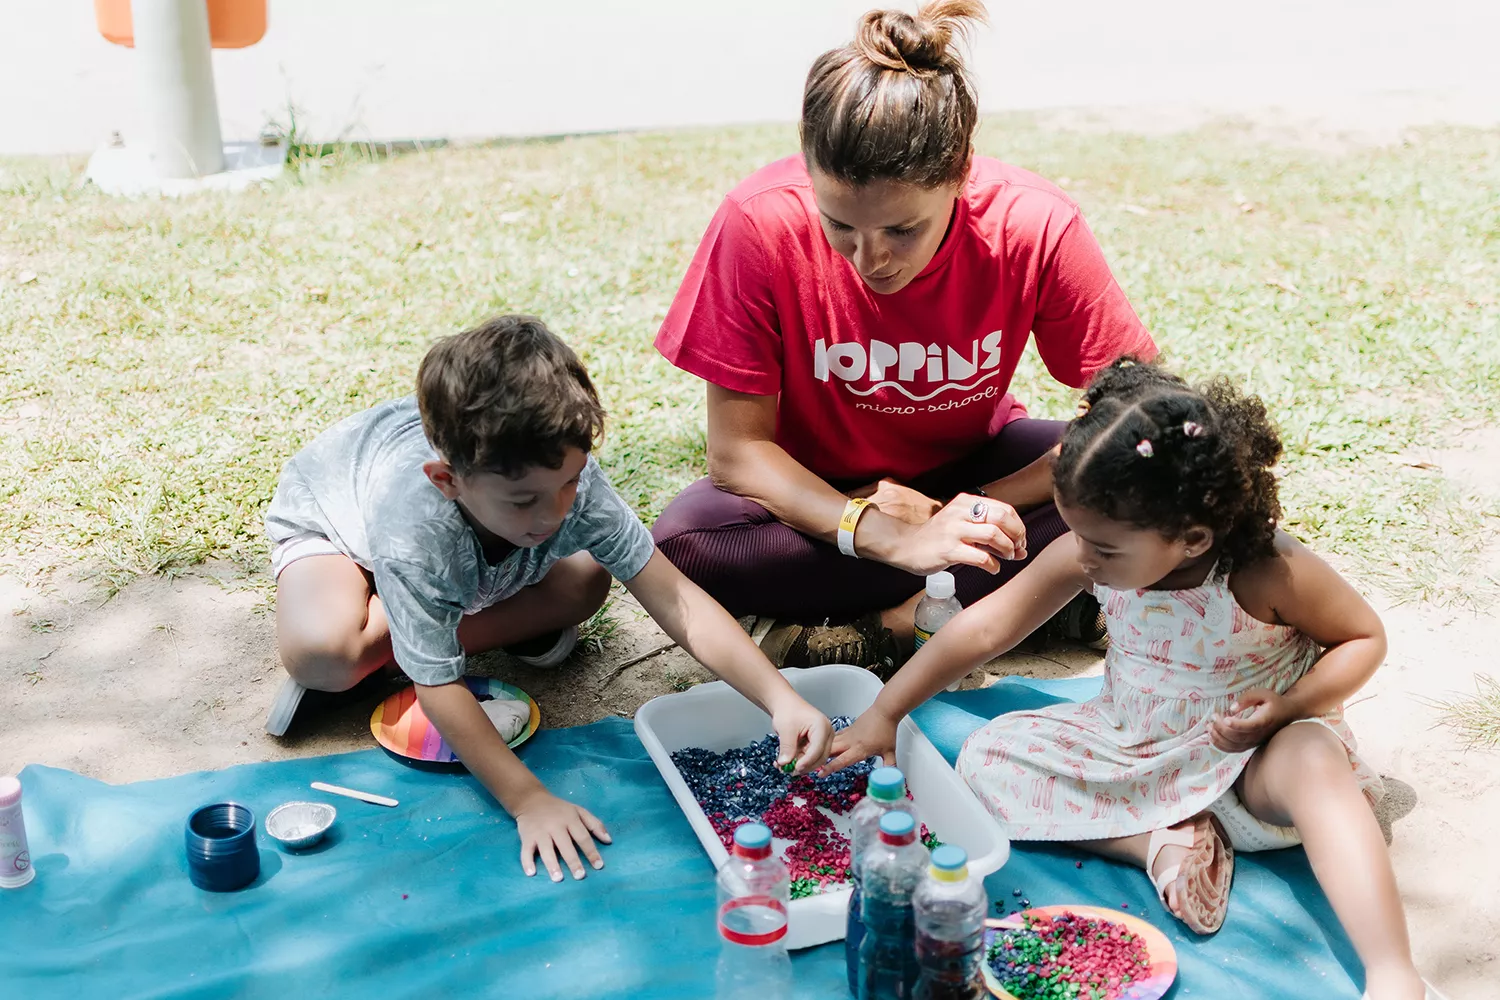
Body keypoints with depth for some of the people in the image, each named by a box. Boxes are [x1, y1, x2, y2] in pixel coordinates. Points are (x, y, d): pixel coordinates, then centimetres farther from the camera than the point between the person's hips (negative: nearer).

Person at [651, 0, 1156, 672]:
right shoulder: (760, 223, -27)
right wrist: (897, 538, -36)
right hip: (814, 489, 1)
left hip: (971, 468, 0)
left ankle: (884, 627, -21)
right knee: (682, 545, -32)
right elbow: (738, 449, -23)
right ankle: (1037, 592, -22)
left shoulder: (1036, 227, -26)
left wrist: (979, 508, -29)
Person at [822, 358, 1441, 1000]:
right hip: (1129, 746, 5)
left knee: (1314, 763, -39)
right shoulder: (1088, 553, -17)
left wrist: (1282, 710, -26)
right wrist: (883, 715, -8)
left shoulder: (1269, 573, -27)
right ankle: (1164, 842, -20)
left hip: (1251, 755, -4)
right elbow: (985, 628, -9)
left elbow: (1365, 638, -10)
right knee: (987, 757, -12)